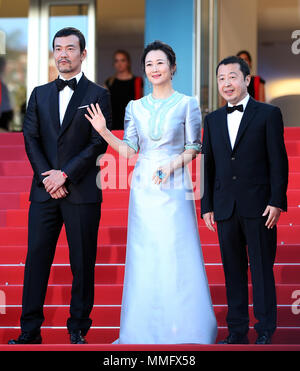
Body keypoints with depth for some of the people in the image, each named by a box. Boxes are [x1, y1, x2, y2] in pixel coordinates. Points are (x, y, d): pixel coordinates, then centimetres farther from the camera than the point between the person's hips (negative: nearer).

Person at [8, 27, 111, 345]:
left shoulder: (97, 95, 3)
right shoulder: (40, 94, 15)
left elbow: (99, 143, -5)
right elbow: (30, 139, 7)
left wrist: (65, 174, -11)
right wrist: (47, 176, -7)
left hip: (82, 191, -3)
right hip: (44, 191, 3)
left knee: (82, 264, 1)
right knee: (36, 259, 1)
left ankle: (78, 330, 9)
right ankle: (30, 331, 5)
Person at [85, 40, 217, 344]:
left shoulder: (187, 104, 2)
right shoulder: (135, 107, 10)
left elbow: (193, 148, 1)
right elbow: (129, 150, 8)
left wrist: (172, 165, -16)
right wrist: (104, 131, -7)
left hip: (174, 186, -3)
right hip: (143, 188, 3)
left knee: (177, 254, -4)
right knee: (144, 256, 3)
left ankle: (184, 328, 5)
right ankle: (145, 329, 10)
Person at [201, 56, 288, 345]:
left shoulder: (268, 114, 1)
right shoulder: (213, 120, 13)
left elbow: (278, 161, -3)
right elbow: (208, 166, 14)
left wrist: (277, 201, -10)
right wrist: (207, 206, 8)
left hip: (259, 207, -4)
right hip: (225, 209, 4)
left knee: (262, 269, 0)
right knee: (233, 270, 8)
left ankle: (265, 331, 7)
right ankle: (237, 331, 15)